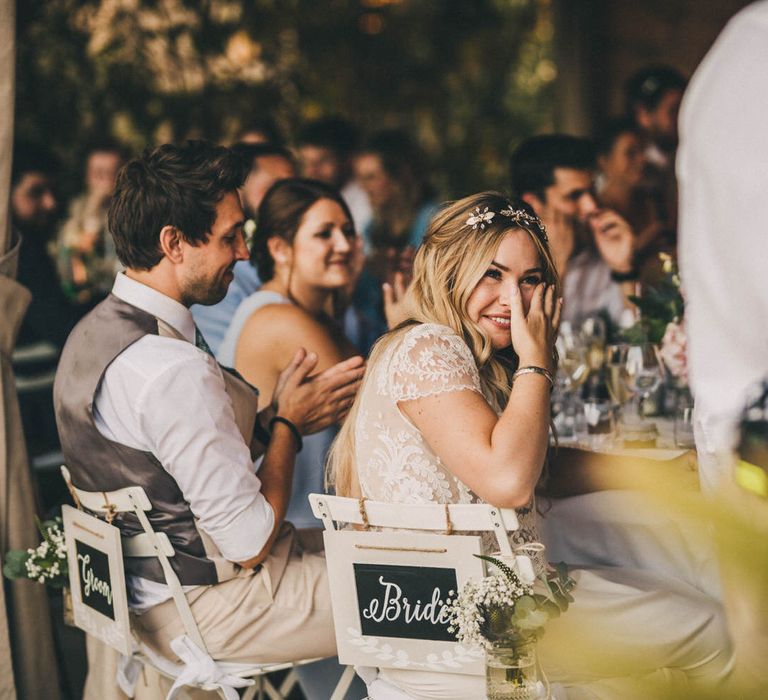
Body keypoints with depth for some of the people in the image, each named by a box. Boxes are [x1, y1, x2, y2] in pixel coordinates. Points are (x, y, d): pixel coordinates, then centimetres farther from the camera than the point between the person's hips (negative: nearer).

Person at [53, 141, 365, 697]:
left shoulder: (96, 330, 3)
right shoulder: (172, 370, -27)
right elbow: (250, 541, -22)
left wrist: (271, 418, 1)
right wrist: (288, 423, -9)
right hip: (205, 610, -10)